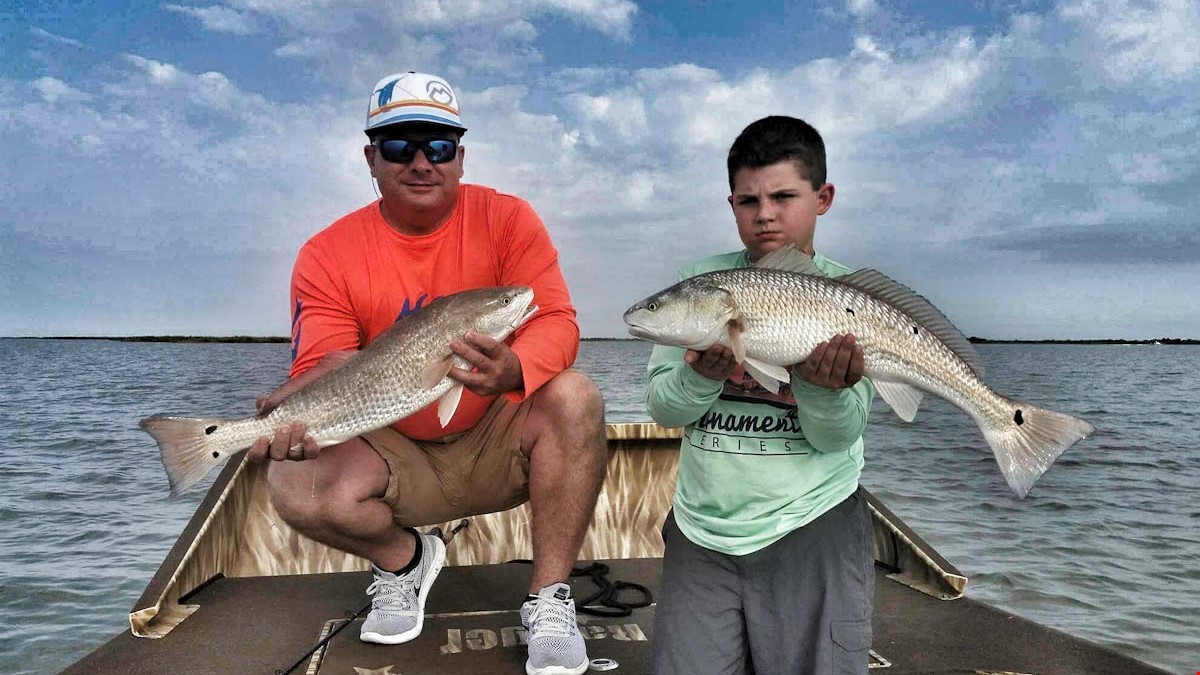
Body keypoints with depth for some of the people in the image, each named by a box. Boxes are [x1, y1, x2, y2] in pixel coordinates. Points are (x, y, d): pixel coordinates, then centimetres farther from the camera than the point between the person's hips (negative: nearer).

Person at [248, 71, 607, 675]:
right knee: (294, 484, -25)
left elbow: (556, 321, -18)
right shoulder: (328, 255, -5)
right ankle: (404, 559, 9)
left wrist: (514, 370, -40)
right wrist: (296, 411, -36)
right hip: (396, 456, 1)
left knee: (573, 397, -30)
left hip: (496, 442, 0)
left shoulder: (506, 218, -7)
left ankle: (548, 598, -14)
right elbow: (324, 365, -12)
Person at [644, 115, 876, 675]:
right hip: (701, 531, 2)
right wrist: (703, 374, -23)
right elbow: (663, 408, -3)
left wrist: (823, 386, -27)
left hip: (813, 529, -1)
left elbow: (837, 436, -7)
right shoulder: (700, 283, 2)